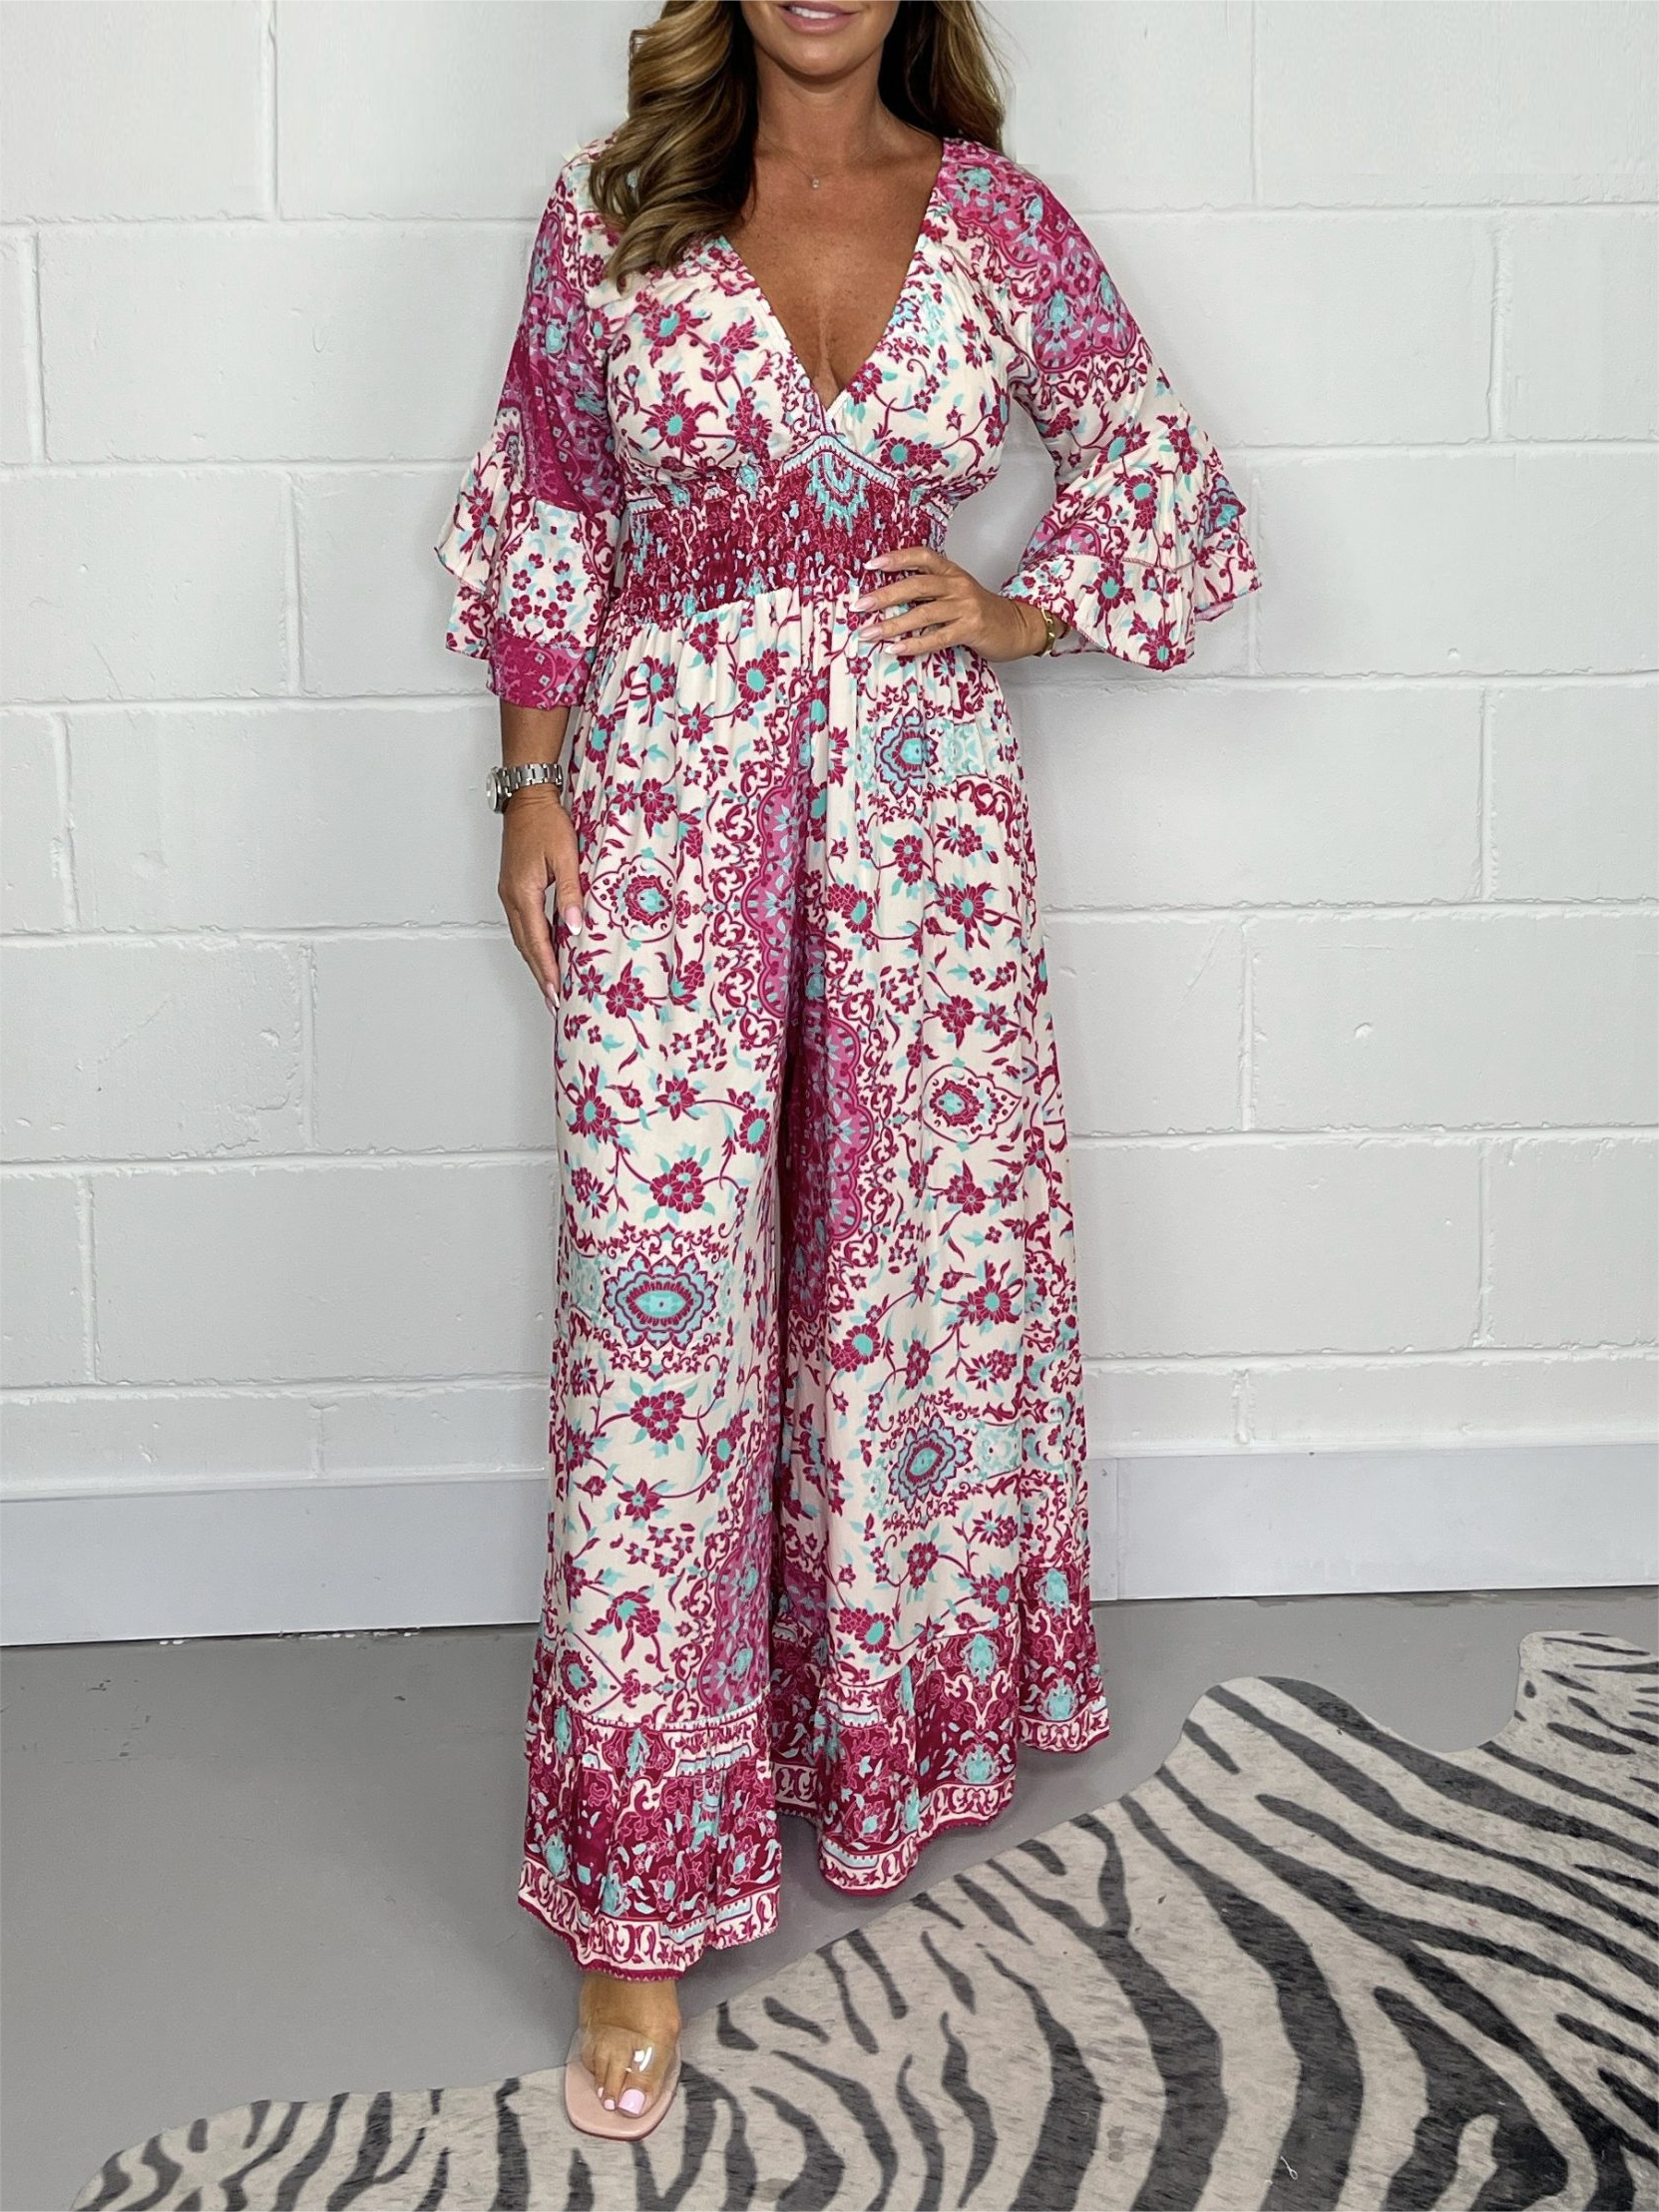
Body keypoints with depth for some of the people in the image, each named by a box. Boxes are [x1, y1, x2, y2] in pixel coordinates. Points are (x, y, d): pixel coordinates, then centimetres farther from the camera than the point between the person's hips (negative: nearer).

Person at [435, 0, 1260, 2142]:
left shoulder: (998, 221, 4)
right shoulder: (611, 211, 3)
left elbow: (1152, 461, 15)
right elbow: (538, 511, 8)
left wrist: (1020, 613, 0)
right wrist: (532, 782, 2)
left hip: (922, 786, 2)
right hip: (669, 783, -1)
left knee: (921, 1244, 9)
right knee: (656, 1288, -6)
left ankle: (893, 1715, 34)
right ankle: (641, 1902, 3)